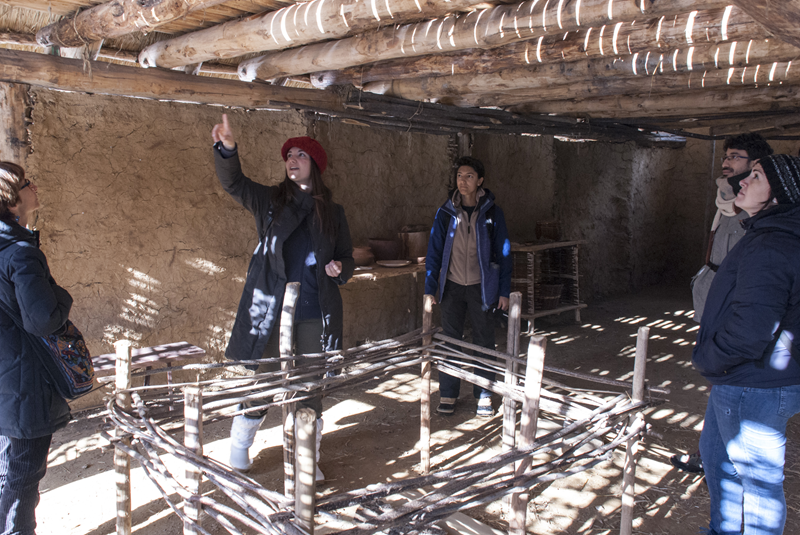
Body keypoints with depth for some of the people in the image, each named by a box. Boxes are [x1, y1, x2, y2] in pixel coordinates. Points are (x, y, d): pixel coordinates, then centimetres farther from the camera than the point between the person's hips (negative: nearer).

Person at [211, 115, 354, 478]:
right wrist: (227, 149, -29)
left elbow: (347, 257, 16)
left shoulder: (332, 213, 9)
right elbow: (233, 183, -10)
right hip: (270, 308, -1)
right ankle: (239, 446, 29)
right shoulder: (270, 201, 5)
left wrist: (341, 268, -7)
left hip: (315, 312, 2)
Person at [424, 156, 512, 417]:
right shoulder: (446, 212, -1)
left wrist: (504, 291, -3)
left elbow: (503, 253, 0)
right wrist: (430, 287, -3)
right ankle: (447, 394, 18)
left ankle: (484, 395, 21)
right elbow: (434, 251, 2)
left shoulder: (492, 213, -3)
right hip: (452, 286, 1)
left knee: (484, 342, 7)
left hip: (481, 287, -1)